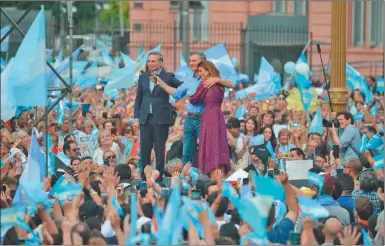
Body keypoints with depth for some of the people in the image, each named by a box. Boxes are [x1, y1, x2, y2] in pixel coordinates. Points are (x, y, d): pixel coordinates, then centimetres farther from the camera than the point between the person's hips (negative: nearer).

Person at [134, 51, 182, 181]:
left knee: (159, 150, 0)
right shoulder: (143, 77, 11)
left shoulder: (168, 77, -1)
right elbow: (138, 98, 14)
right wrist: (136, 116, 8)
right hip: (145, 118, 4)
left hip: (161, 118, -4)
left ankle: (159, 176, 6)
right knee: (144, 149, 5)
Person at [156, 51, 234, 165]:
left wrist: (217, 80, -27)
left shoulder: (209, 79, -4)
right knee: (187, 152, 9)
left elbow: (231, 85, -11)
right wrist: (161, 83, 21)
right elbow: (176, 93, 23)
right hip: (190, 119, 6)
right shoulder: (189, 82, 15)